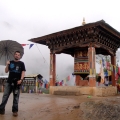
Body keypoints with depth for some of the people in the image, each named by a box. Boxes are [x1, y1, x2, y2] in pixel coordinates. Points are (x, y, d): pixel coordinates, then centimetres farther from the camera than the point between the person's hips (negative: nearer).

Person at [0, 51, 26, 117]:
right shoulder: (10, 62, 9)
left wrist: (21, 79, -15)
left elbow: (23, 72, -2)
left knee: (16, 97, 4)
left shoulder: (21, 63, 3)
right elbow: (6, 71, 10)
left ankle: (15, 110, 11)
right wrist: (7, 65, -7)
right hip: (9, 81, 2)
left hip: (17, 82, -2)